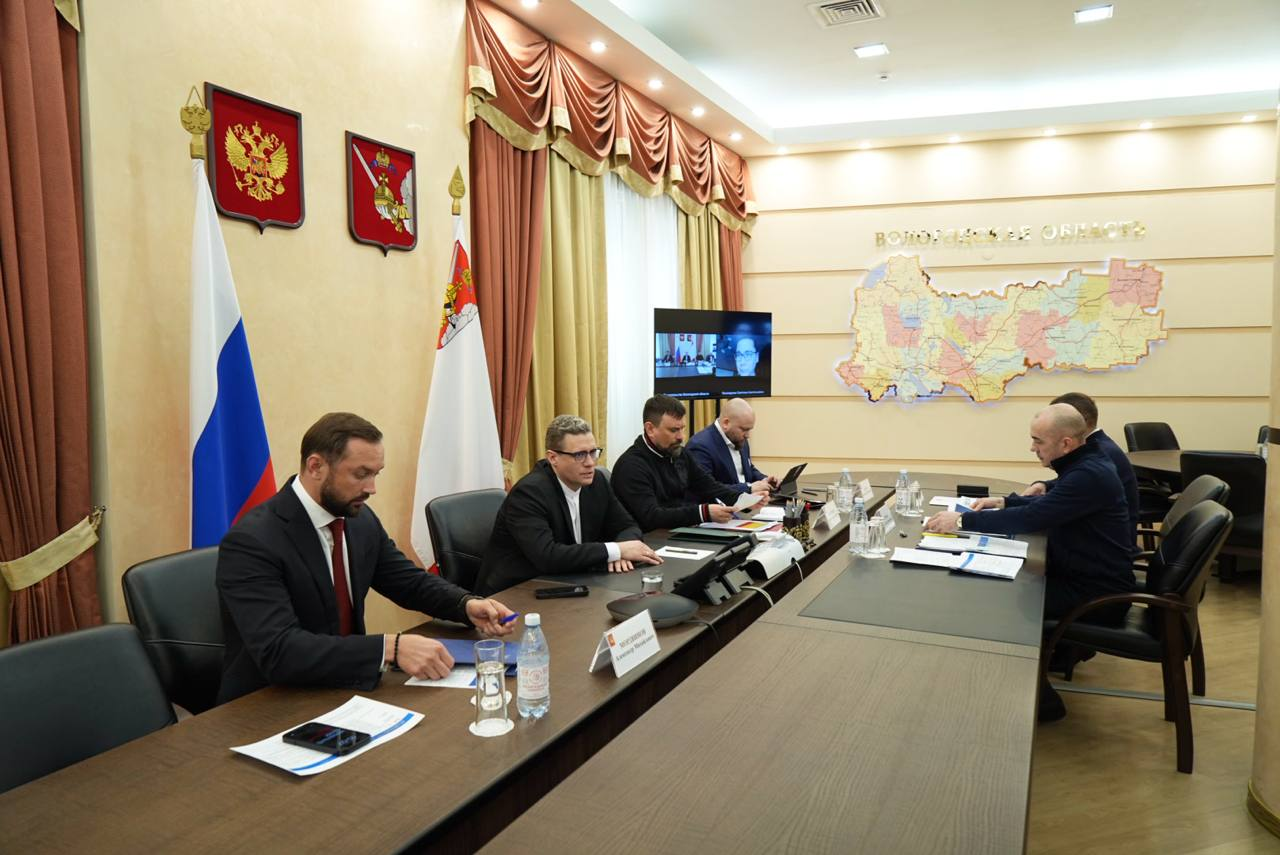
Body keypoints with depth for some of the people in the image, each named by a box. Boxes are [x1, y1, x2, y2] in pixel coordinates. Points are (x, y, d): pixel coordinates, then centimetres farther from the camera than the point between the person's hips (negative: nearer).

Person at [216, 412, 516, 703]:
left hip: (342, 689, 7)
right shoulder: (252, 541, -21)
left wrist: (467, 604, -8)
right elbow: (278, 651, -30)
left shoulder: (361, 520, -1)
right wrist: (390, 648, -37)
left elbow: (410, 581, 11)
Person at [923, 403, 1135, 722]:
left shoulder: (1090, 475, -25)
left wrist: (963, 520, -27)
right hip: (1083, 576, 10)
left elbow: (1031, 519, -30)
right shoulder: (1084, 466, 7)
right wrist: (1004, 501, 7)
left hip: (1099, 594, -10)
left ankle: (1040, 700, 3)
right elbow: (1047, 505, 23)